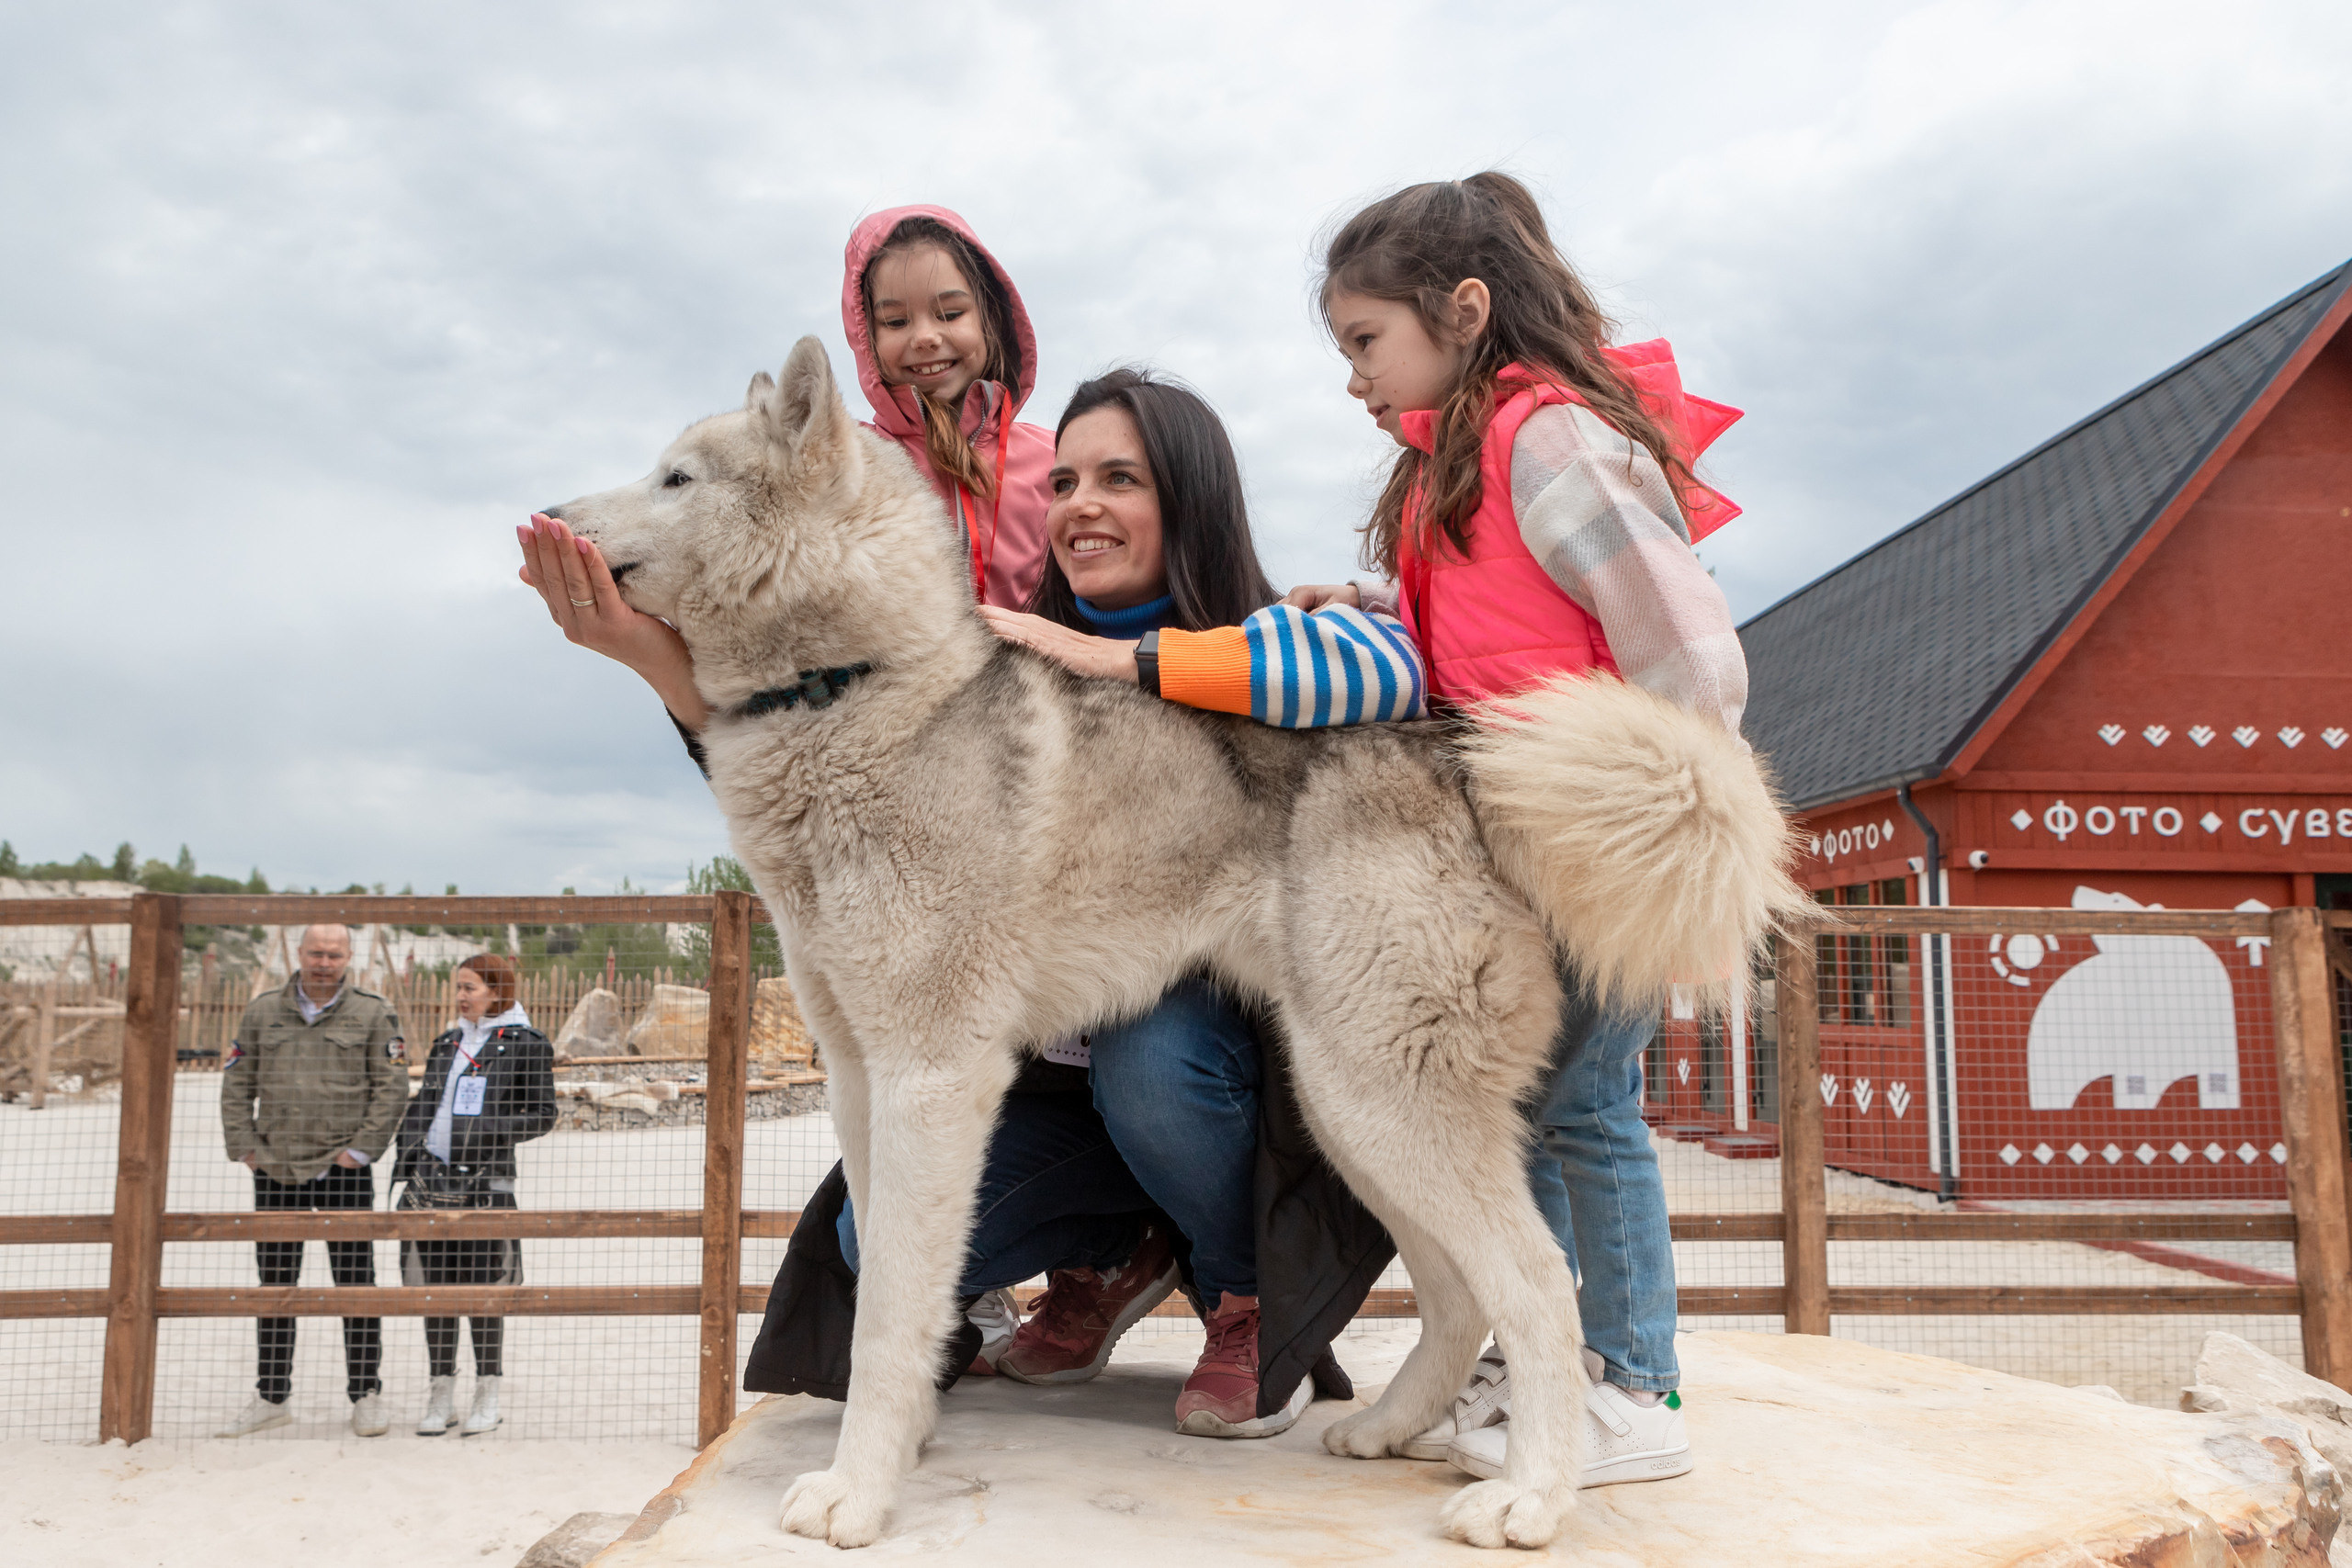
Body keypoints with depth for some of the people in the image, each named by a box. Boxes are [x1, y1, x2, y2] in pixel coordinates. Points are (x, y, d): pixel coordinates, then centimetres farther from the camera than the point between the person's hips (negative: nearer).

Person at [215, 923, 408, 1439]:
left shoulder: (373, 1013, 0)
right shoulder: (262, 1010, 8)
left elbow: (392, 1087, -3)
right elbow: (236, 1083, 11)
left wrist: (361, 1148, -8)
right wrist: (244, 1147, 2)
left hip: (344, 1170, -3)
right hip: (275, 1170, 3)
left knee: (356, 1283, 1)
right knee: (275, 1285, 11)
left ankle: (366, 1396, 10)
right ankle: (271, 1397, 22)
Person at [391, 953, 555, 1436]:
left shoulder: (526, 1045, -2)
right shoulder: (446, 1044, 15)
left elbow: (542, 1116, -4)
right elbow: (420, 1106, 20)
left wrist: (483, 1128, -15)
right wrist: (407, 1159, 8)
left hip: (486, 1181, -5)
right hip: (433, 1179, 5)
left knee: (483, 1287, -1)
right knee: (435, 1285, 7)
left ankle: (487, 1395, 12)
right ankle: (442, 1393, 17)